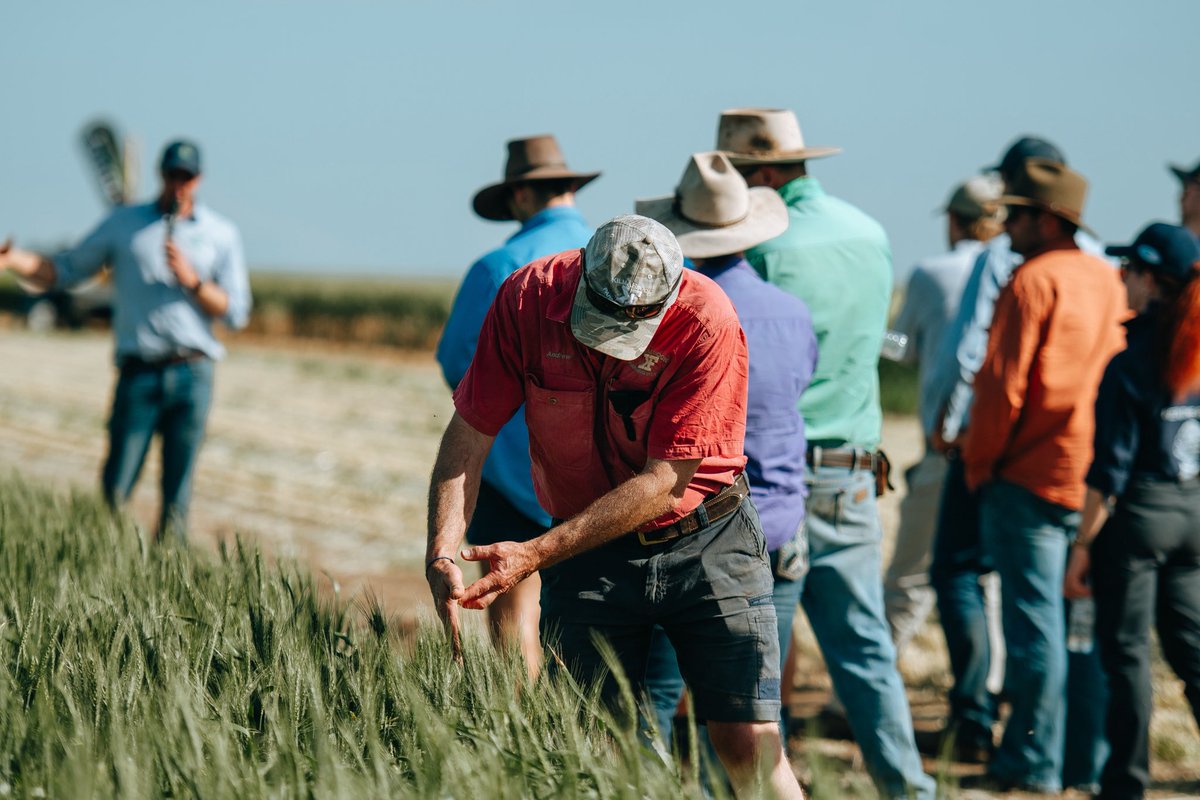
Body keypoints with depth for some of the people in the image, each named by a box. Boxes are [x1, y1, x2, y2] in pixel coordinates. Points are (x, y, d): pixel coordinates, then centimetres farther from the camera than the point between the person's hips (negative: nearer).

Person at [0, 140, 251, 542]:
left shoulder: (222, 234, 11)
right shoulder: (124, 223, 12)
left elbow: (236, 313, 6)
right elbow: (65, 271, 10)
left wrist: (191, 281, -9)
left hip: (193, 374, 0)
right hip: (138, 372, 0)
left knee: (177, 497, -1)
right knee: (114, 491, -7)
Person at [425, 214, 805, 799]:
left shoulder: (706, 323, -23)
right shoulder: (529, 297, -14)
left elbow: (663, 481, -22)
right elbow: (469, 434, -7)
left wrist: (536, 554, -27)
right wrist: (441, 555, -21)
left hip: (703, 539, -2)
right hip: (586, 552, 2)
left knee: (750, 748, -8)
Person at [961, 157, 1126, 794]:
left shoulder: (1034, 281, -10)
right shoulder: (1109, 281, 13)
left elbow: (1002, 384, -14)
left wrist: (980, 465, -4)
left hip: (1032, 476, -7)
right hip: (1095, 479, 7)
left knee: (1034, 619, -5)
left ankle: (1032, 763, -3)